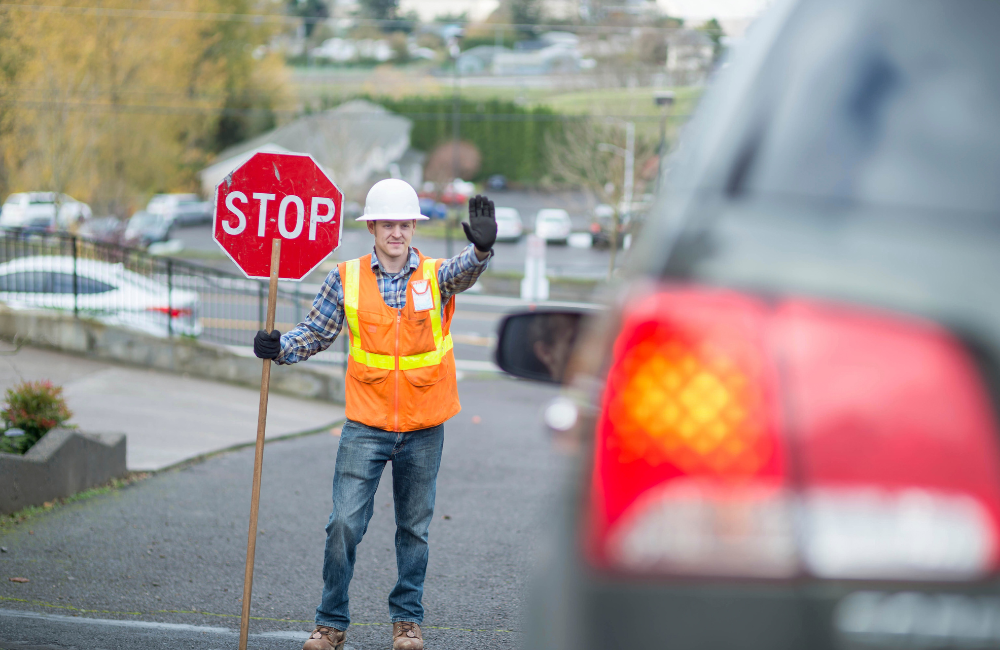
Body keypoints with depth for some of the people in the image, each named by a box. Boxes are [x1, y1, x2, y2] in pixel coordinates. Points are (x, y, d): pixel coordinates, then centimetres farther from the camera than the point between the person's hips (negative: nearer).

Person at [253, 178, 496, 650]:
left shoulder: (435, 276, -2)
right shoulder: (346, 279, -1)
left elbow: (464, 272, -24)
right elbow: (316, 333, 5)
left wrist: (481, 248, -46)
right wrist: (279, 348, -15)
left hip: (423, 428, 1)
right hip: (366, 425, 0)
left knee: (415, 527, 11)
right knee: (345, 523, -5)